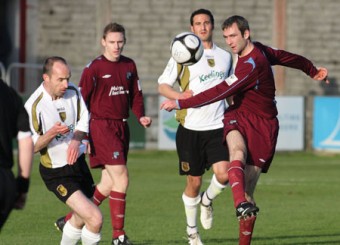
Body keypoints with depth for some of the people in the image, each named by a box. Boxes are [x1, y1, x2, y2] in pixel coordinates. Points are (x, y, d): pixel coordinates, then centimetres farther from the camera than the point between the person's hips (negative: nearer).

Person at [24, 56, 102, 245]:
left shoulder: (73, 92, -4)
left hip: (78, 162, 7)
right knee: (95, 219, -19)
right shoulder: (34, 106, -22)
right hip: (57, 173, -7)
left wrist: (76, 140, -11)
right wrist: (52, 133, -33)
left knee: (81, 218, 21)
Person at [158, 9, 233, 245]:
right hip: (191, 127, -2)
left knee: (223, 174, -16)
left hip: (218, 126, 2)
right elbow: (163, 85, 1)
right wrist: (179, 95, -19)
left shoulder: (225, 56, 11)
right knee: (194, 181, 2)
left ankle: (207, 201, 18)